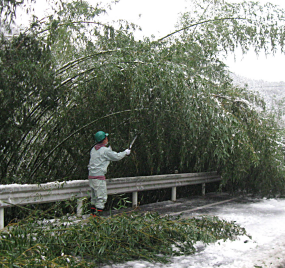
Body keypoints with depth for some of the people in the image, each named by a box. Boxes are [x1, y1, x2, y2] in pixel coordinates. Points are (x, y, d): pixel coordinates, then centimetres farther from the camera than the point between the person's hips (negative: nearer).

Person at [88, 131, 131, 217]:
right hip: (99, 177, -8)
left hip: (91, 176, 8)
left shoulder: (93, 149, 12)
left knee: (94, 197, 18)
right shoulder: (105, 150, -11)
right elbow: (117, 157, -3)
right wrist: (126, 152, 13)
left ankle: (93, 213, 23)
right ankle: (97, 215, -8)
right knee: (101, 197, -5)